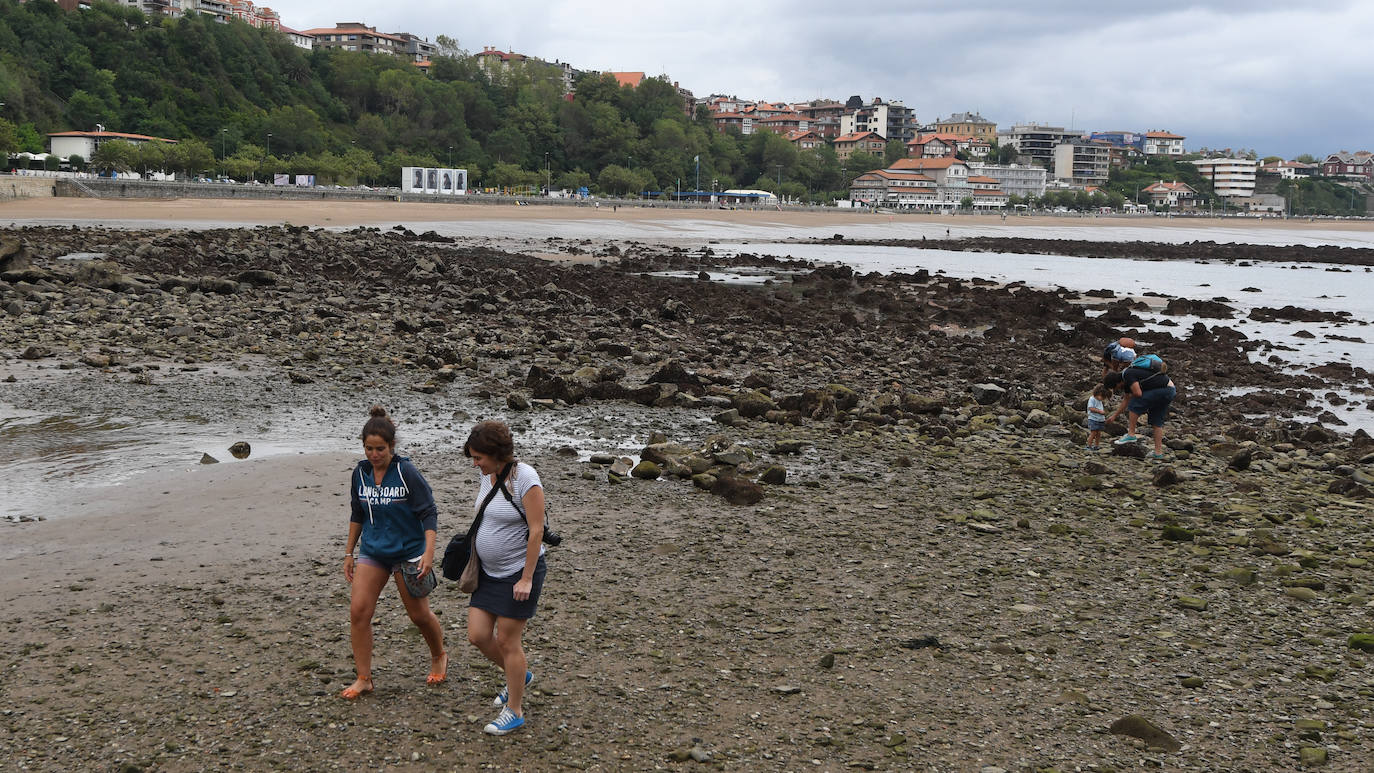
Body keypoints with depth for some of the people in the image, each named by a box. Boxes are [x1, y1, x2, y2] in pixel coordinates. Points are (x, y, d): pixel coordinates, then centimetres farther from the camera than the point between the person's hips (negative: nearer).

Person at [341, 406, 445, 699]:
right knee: (358, 611, -7)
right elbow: (357, 515, 13)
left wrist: (429, 552, -22)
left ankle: (439, 657, 35)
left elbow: (429, 513, -13)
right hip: (372, 552, 4)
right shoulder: (360, 473, 0)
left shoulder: (407, 473, -16)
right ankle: (364, 678, 5)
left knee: (419, 614, 6)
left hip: (408, 553, -4)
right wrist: (349, 553, 14)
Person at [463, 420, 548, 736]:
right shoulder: (487, 475, 4)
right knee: (477, 635, 6)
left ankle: (514, 711, 15)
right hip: (489, 572, 8)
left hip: (519, 571, -7)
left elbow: (536, 531, -19)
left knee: (507, 640, -1)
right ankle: (519, 675, 33)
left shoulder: (525, 479, -19)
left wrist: (526, 579, -19)